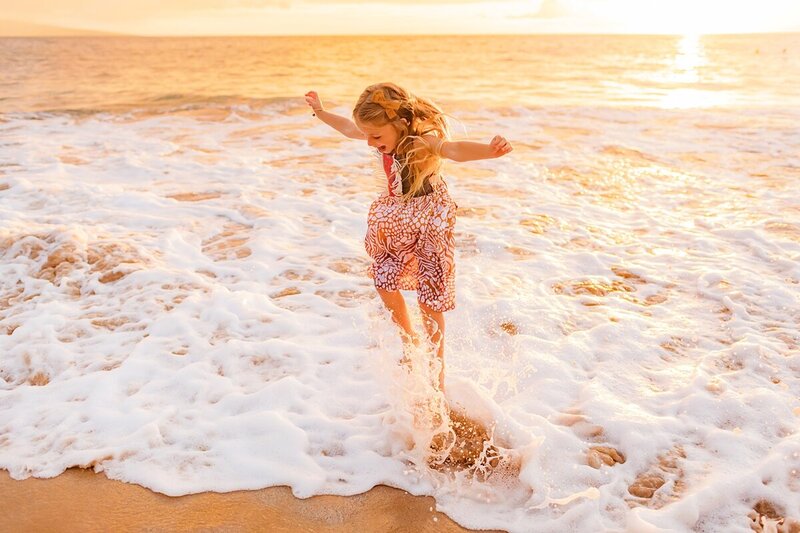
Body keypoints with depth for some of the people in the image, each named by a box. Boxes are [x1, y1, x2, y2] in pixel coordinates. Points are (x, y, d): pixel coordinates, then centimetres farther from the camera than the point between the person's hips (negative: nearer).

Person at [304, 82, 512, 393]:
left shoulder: (422, 140, -30)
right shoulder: (382, 135, -8)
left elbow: (455, 150, -52)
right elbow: (348, 128, 15)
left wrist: (489, 150, -73)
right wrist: (320, 112, 29)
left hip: (430, 221, -7)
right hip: (396, 221, 7)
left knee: (430, 298, -2)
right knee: (384, 281, 17)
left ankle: (437, 371, 13)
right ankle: (409, 341, 41)